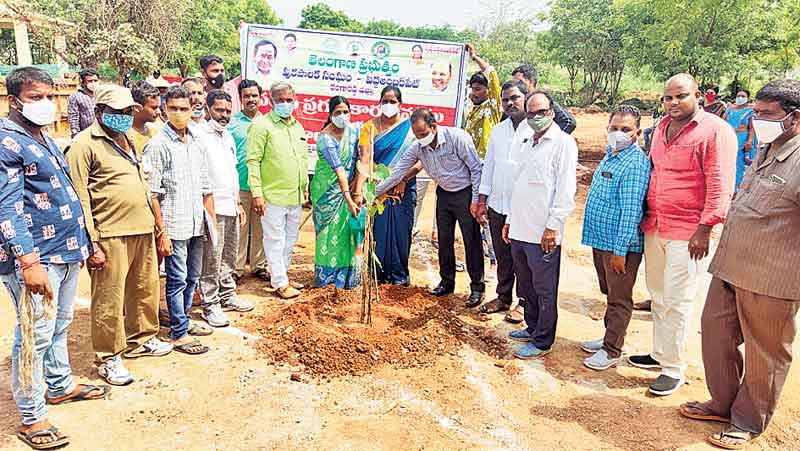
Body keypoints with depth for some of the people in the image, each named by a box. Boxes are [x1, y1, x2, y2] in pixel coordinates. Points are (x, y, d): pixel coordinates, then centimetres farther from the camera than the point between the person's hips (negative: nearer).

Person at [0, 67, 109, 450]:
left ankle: (60, 385, 37)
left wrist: (83, 244, 22)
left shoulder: (44, 138, 15)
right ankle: (31, 418, 11)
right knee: (36, 336, -1)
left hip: (66, 251, 9)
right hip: (35, 258, -9)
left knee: (59, 326, 21)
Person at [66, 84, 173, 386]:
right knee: (110, 301, 1)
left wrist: (154, 226, 20)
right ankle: (108, 358, 16)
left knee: (146, 290, 18)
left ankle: (141, 339, 36)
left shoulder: (126, 140, 17)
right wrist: (91, 243, -18)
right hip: (111, 236, -8)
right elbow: (79, 198, -13)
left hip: (142, 230, 8)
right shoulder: (85, 144, -9)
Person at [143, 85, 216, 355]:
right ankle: (178, 334, 15)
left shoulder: (196, 143, 10)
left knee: (192, 277, 16)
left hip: (196, 225, 6)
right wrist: (161, 232, -15)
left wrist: (212, 218, 12)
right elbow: (152, 194, -12)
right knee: (177, 280, 3)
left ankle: (183, 321, 32)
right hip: (174, 225, -6)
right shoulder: (158, 145, -10)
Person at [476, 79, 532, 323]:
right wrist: (482, 200, 12)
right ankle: (503, 297, 31)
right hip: (497, 205, 6)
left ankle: (524, 302, 22)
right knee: (502, 256, 16)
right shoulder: (498, 130, 11)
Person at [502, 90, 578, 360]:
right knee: (526, 286, 18)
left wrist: (552, 226, -17)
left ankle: (542, 342, 15)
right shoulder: (529, 145, 18)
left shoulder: (563, 143, -7)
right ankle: (532, 328, 34)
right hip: (519, 230, 8)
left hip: (543, 234, -8)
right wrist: (509, 219, 18)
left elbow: (565, 190, -13)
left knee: (544, 290, 3)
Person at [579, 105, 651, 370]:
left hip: (621, 244, -9)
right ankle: (611, 338, 37)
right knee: (609, 293, 21)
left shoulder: (635, 163, -18)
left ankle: (612, 350, 17)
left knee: (619, 299, 5)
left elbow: (631, 210, -22)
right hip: (601, 239, 9)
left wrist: (620, 249, -22)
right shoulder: (610, 156, 10)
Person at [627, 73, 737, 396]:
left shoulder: (715, 131, -10)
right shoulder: (662, 128, 12)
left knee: (677, 302, -1)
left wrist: (705, 229, -18)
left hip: (687, 233, -7)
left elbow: (720, 185, -15)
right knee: (658, 295, 16)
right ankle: (659, 353, 31)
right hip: (654, 227, 7)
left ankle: (674, 369, 12)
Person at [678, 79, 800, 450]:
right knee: (716, 332, 17)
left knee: (764, 354, 10)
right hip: (730, 267, 9)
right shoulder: (765, 152, 12)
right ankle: (723, 403, 37)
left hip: (770, 280, -9)